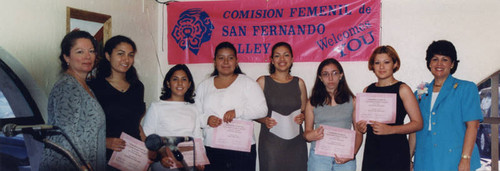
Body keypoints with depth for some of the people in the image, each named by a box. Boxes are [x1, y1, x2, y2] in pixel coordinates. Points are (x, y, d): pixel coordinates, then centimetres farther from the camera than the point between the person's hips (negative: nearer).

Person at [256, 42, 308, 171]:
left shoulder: (299, 83, 10)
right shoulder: (263, 81, 3)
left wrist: (302, 117, -3)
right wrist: (264, 120, -14)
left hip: (296, 142, 2)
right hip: (270, 143, -2)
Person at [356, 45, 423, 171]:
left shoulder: (402, 89, -2)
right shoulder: (367, 90, 11)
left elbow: (418, 123, -6)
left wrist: (390, 129, -18)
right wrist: (362, 127, 0)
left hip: (396, 152, -3)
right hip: (371, 151, 4)